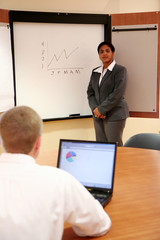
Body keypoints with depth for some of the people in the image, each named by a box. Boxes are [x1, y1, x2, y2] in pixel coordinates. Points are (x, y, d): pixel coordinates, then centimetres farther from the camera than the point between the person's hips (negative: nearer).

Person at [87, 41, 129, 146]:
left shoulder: (120, 70, -4)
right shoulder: (95, 72, 16)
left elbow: (117, 93, -14)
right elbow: (90, 92, 11)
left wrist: (101, 109, -15)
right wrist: (95, 109, -6)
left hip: (114, 115, -6)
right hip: (98, 117, 6)